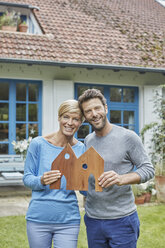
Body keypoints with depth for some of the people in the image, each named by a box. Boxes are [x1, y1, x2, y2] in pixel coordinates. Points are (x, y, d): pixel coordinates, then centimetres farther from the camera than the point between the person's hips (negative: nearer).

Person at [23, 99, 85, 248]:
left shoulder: (81, 149, 0)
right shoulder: (38, 144, -6)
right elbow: (27, 178, -1)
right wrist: (41, 181, -22)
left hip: (68, 220, 1)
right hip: (38, 218, -1)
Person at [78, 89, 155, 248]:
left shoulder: (128, 137, -8)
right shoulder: (87, 141, 9)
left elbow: (148, 169, -8)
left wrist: (122, 178, -25)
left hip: (122, 219, -5)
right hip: (93, 219, 5)